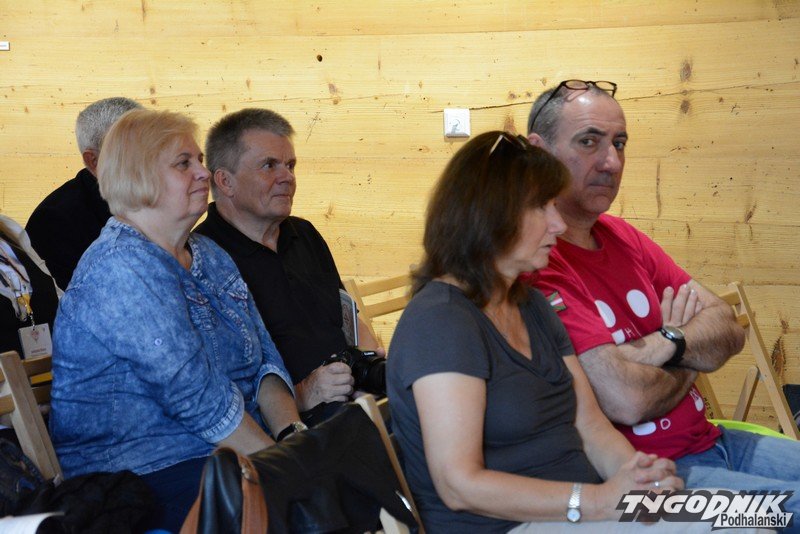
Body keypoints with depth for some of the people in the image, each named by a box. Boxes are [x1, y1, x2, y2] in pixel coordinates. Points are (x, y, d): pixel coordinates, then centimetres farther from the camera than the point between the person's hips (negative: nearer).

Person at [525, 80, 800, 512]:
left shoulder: (622, 237, 11)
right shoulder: (535, 266, -19)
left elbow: (728, 329, 8)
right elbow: (626, 399, -26)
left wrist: (667, 343, -15)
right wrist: (688, 364, -3)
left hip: (709, 440, 9)